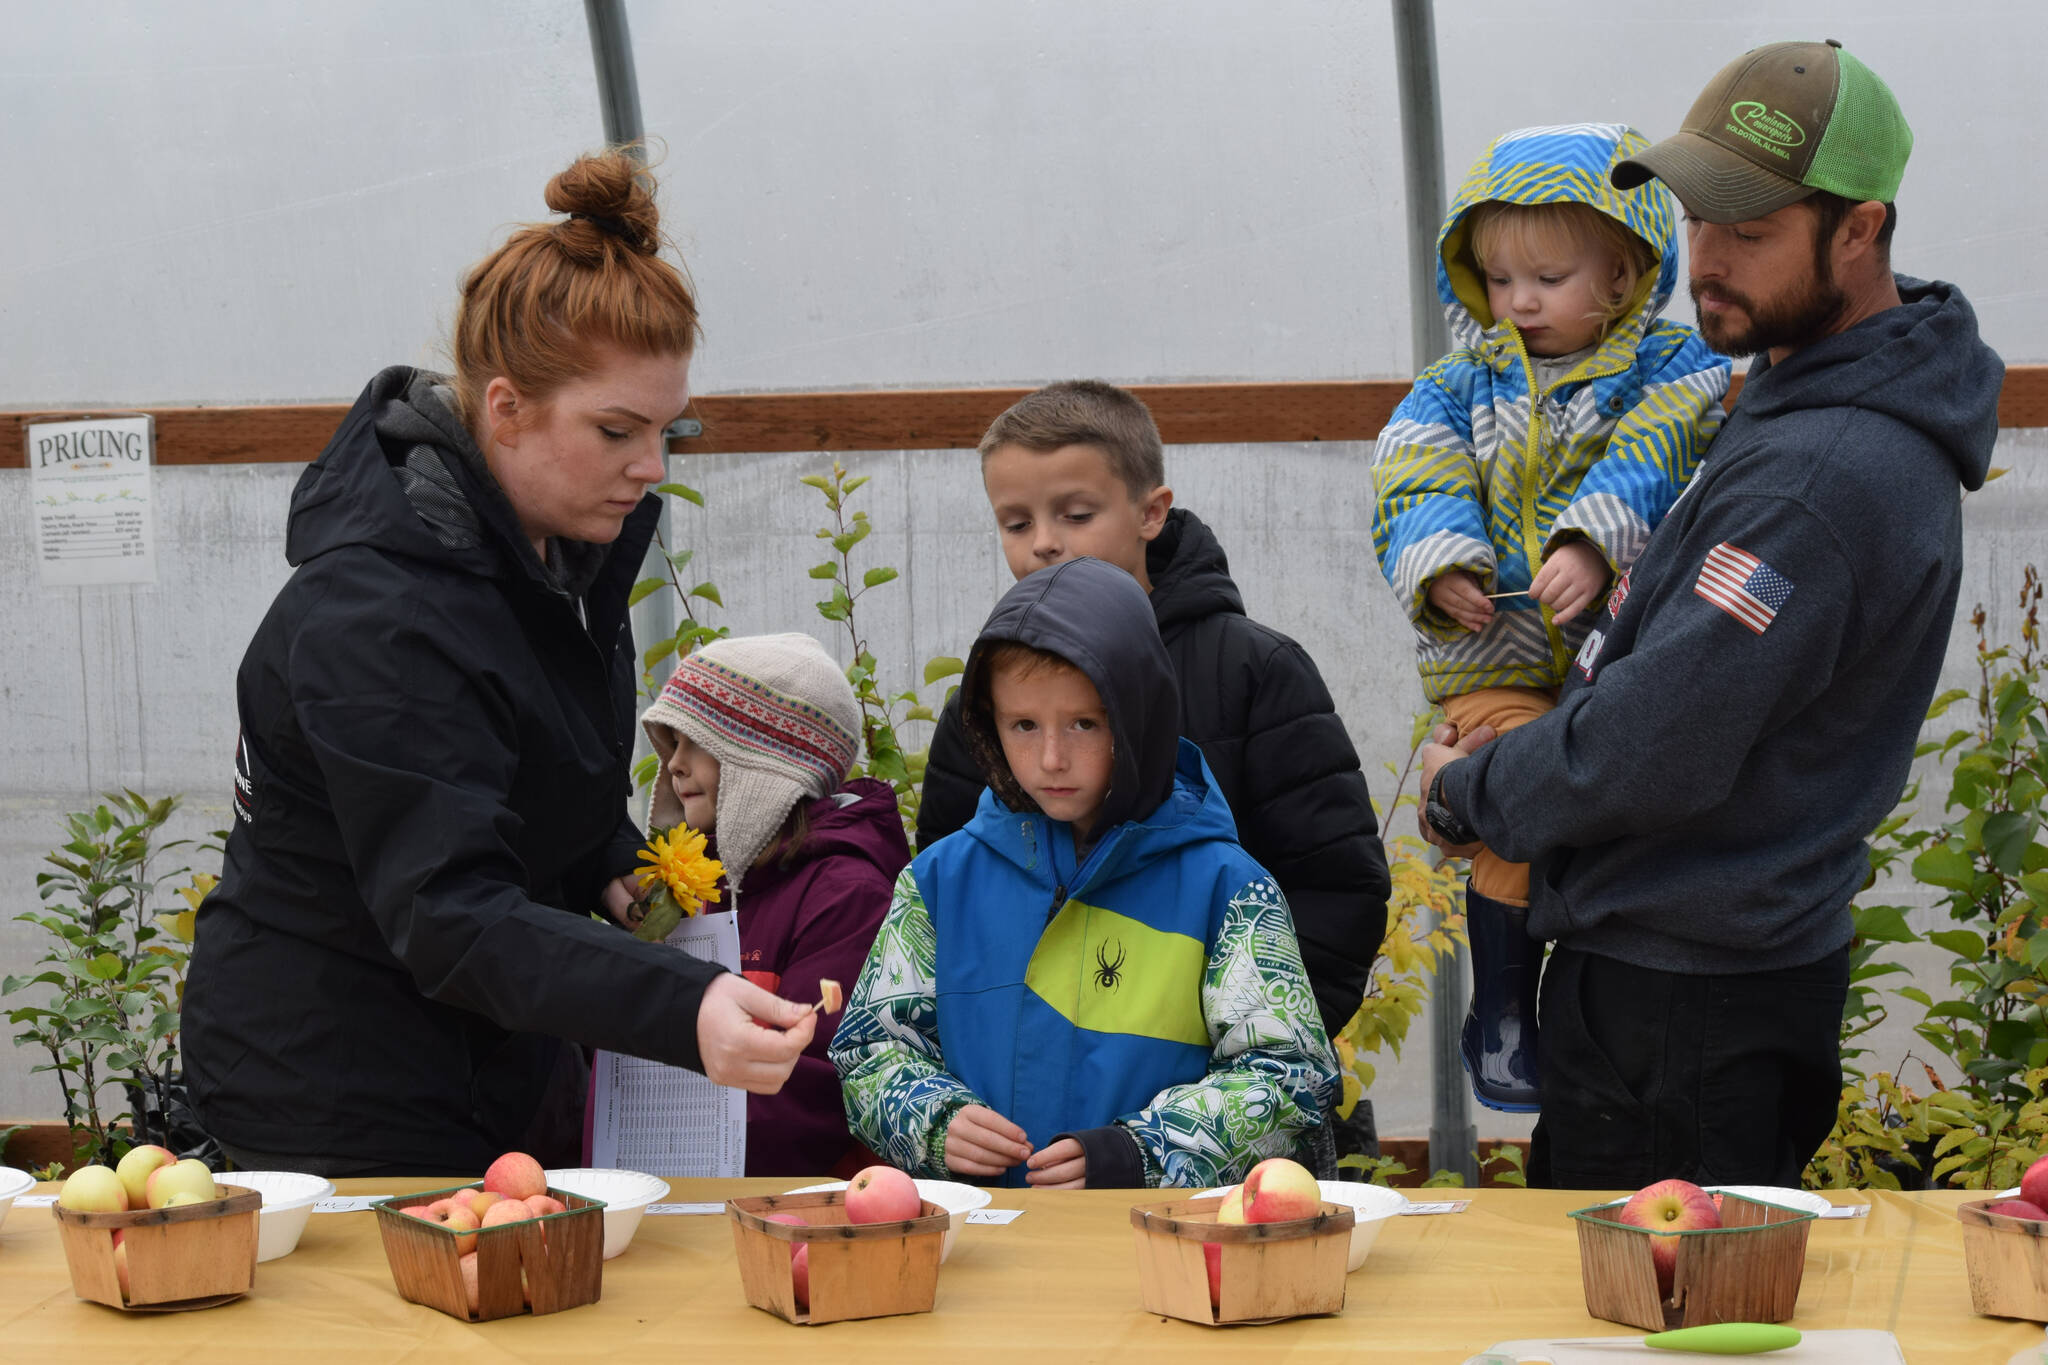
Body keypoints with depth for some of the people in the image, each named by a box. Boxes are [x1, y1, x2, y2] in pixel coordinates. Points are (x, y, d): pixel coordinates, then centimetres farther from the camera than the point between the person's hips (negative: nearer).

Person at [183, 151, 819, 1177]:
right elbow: (447, 915, -36)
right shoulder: (378, 614, -29)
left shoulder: (574, 532, 0)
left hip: (503, 1054, 9)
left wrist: (606, 862, 2)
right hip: (334, 1091, -8)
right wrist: (685, 1010, -48)